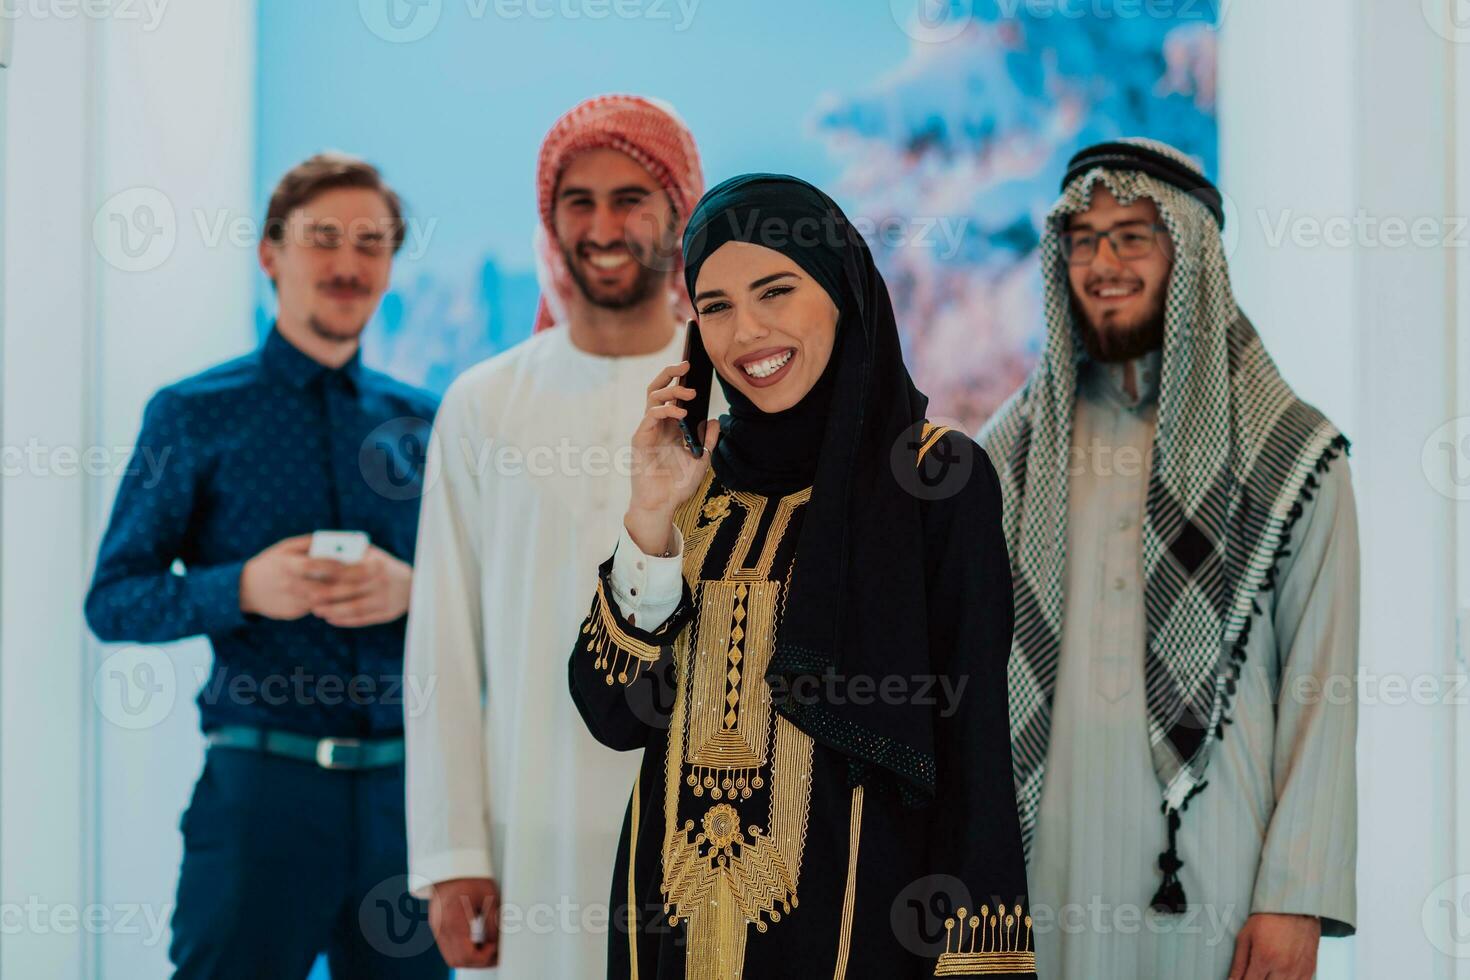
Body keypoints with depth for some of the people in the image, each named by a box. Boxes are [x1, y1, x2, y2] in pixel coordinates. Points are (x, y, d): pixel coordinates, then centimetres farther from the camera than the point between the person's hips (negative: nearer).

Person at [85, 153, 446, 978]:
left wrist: (411, 591, -11)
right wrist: (242, 590, -16)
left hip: (406, 785, 3)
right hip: (261, 781, -3)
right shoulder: (194, 416, 3)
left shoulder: (426, 423, 11)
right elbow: (113, 601, 1)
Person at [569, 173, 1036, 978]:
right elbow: (616, 716, -1)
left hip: (852, 913, -4)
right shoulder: (697, 474, 6)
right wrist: (651, 518, -12)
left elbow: (974, 745, -9)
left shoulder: (938, 479, -7)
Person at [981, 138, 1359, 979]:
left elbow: (1323, 690, -3)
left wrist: (1297, 897, -10)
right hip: (1047, 852, 2)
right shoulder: (1017, 445, 9)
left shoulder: (1292, 454, 1)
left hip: (1210, 856, -2)